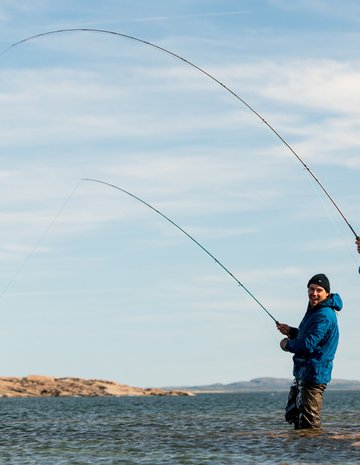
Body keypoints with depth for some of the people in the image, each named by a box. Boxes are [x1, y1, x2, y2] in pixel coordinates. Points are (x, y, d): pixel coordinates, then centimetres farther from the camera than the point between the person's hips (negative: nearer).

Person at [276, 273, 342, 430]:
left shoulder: (324, 316, -20)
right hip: (303, 373, 11)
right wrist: (291, 331, 7)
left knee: (309, 423, -9)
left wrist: (287, 345, -9)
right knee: (292, 414, 22)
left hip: (314, 375, -11)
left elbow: (308, 344, -27)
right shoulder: (314, 311, 14)